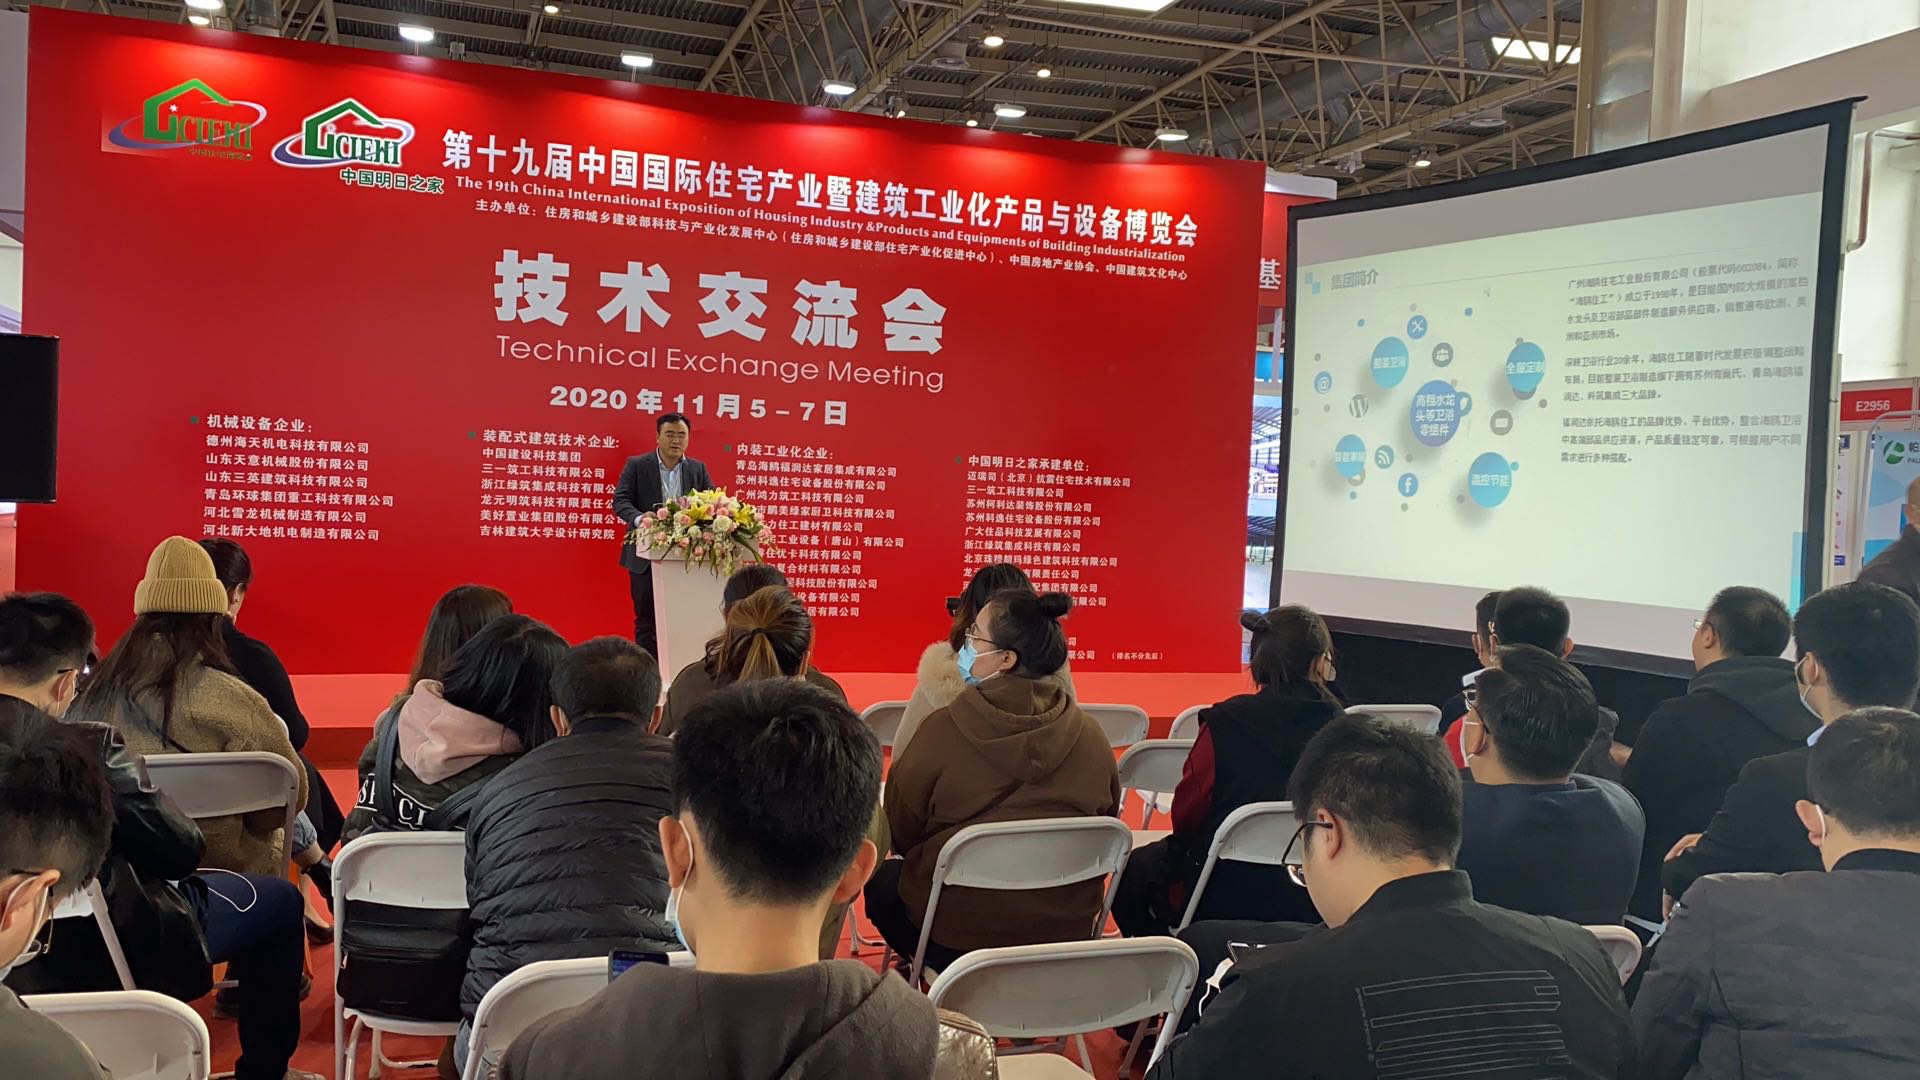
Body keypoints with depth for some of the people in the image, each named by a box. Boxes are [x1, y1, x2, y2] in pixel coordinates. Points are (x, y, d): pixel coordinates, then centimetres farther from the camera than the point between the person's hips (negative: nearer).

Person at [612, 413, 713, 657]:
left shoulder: (698, 469, 8)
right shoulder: (636, 465, 1)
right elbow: (620, 501, -6)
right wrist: (639, 519, -27)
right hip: (647, 555, -2)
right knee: (646, 620, 4)